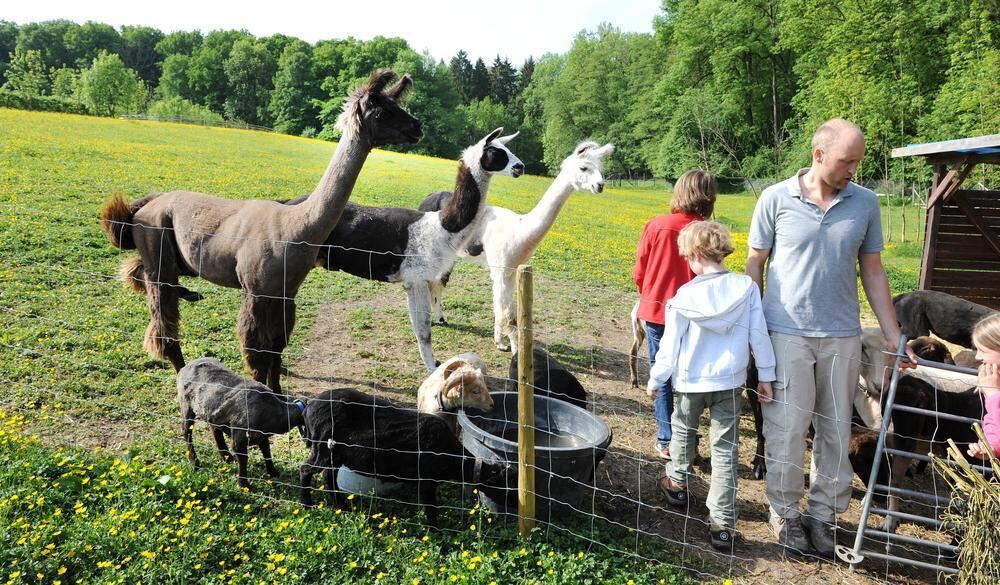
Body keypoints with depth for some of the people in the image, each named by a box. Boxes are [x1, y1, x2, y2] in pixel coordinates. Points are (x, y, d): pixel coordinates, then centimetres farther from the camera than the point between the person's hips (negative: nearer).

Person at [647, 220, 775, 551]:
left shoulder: (684, 297, -14)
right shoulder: (747, 288, -9)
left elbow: (670, 346, -8)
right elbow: (759, 335, -5)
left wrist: (655, 380, 6)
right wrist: (766, 376, 5)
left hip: (690, 382, -1)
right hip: (730, 382, 1)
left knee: (682, 431, 26)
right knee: (725, 450, 7)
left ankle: (677, 484, 47)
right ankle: (722, 524, 8)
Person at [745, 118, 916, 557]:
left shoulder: (865, 203, 3)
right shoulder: (776, 199, -5)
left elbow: (872, 272, 9)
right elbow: (754, 266, 1)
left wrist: (894, 337, 7)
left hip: (842, 336, 3)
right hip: (786, 334, -3)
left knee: (836, 431, 10)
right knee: (787, 430, 2)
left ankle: (823, 513, 27)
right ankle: (785, 512, 22)